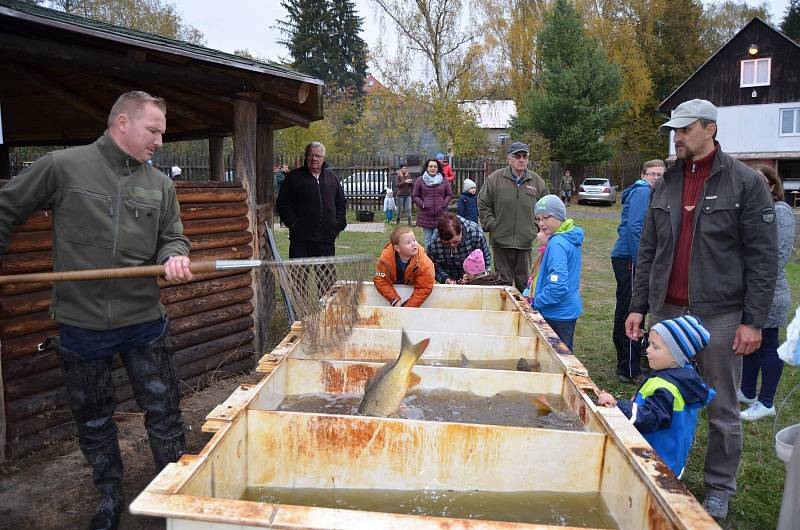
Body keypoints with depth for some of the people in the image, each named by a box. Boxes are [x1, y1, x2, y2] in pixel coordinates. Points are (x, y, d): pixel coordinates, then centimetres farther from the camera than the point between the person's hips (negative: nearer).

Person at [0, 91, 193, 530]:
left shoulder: (160, 184, 4)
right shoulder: (62, 166, -5)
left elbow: (172, 239, 8)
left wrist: (174, 257, -14)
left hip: (145, 321, 2)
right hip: (80, 325, -1)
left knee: (164, 416, 8)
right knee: (93, 422, 16)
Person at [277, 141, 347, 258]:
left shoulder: (332, 178, 14)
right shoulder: (294, 177, 3)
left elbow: (341, 203, 20)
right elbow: (283, 203, 2)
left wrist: (339, 223, 8)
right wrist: (292, 223, -7)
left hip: (327, 239, 4)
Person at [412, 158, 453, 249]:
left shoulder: (444, 181, 6)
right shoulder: (420, 181, 2)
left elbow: (449, 194, 13)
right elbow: (415, 196, 5)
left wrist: (444, 203, -3)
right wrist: (422, 204, -8)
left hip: (440, 215, 0)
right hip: (426, 215, 0)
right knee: (428, 239, 8)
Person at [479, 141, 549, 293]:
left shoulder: (537, 182, 5)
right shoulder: (495, 179, -2)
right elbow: (483, 205, 4)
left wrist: (537, 227, 4)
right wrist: (491, 225, -3)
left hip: (526, 241, 1)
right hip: (501, 241, -1)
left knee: (524, 282, 10)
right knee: (503, 281, 8)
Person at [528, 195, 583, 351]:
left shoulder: (557, 244, -22)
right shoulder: (571, 238, 8)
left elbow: (558, 286, -28)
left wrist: (536, 303, -17)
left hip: (558, 313, -10)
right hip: (569, 309, 10)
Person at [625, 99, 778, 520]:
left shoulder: (745, 183, -3)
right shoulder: (666, 184, 10)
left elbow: (762, 258, -5)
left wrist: (753, 320, -10)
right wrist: (638, 306, 8)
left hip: (719, 314, -4)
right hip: (666, 311, 4)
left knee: (722, 408, 8)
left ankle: (719, 488, 25)